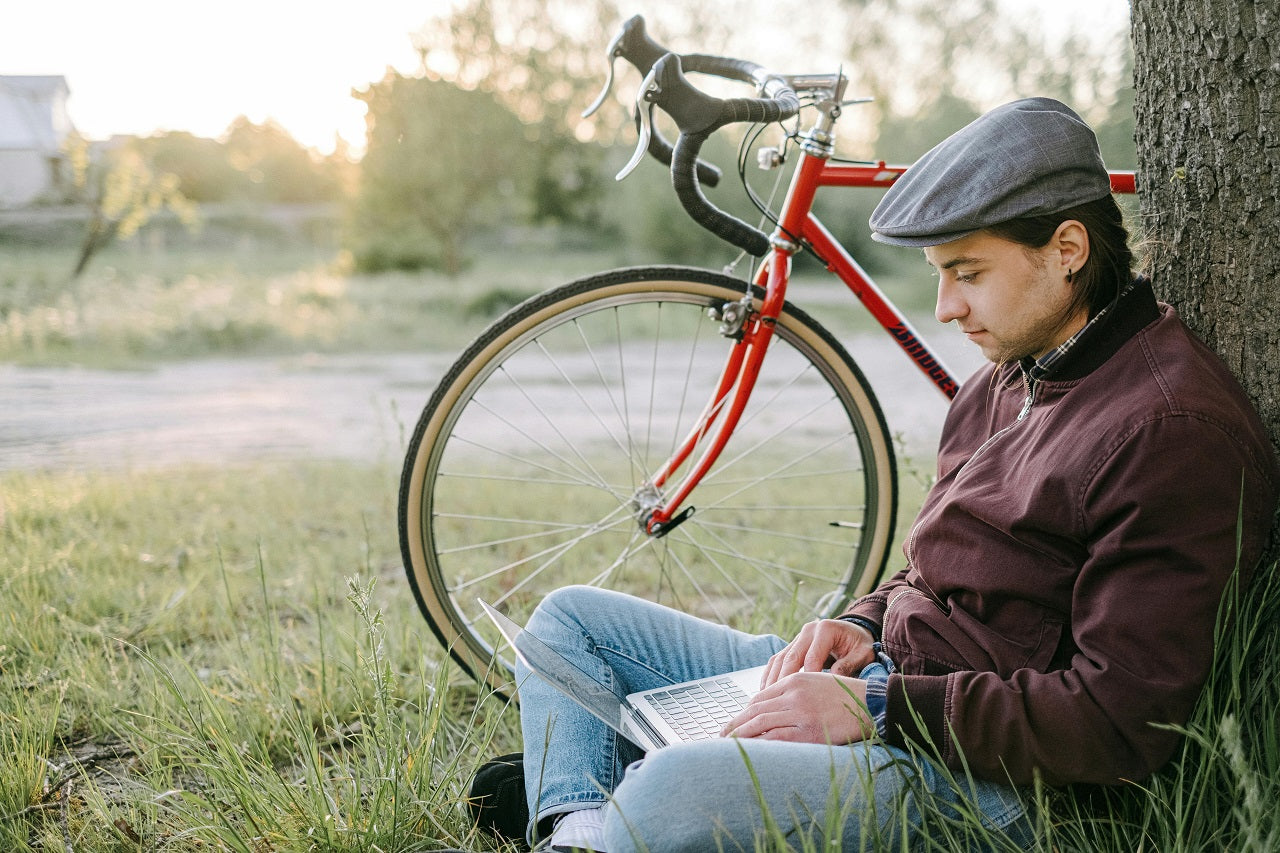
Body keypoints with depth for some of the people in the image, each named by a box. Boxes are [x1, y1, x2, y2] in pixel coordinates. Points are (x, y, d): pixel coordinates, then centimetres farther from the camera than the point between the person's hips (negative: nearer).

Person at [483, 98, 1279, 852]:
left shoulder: (1177, 428, -19)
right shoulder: (1012, 376, 11)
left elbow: (1121, 724, -22)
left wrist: (879, 709, -21)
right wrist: (867, 622, 2)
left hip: (985, 774, -10)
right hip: (885, 681, 10)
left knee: (674, 789, -38)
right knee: (570, 615, 11)